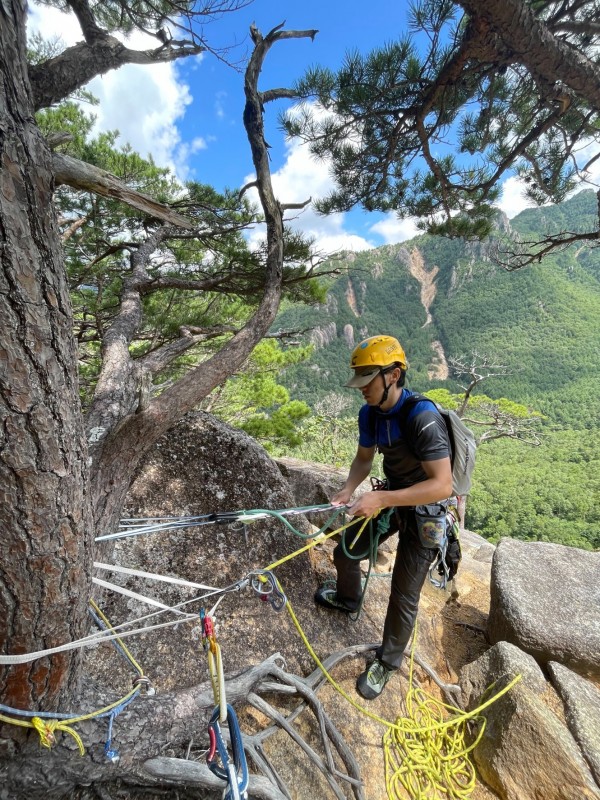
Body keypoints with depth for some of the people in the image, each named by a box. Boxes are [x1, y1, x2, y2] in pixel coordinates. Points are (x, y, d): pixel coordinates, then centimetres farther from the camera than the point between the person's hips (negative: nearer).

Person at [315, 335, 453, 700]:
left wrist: (381, 499, -39)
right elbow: (364, 458, 3)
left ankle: (388, 663, 33)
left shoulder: (423, 417, -33)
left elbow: (443, 486, -35)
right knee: (345, 551, 16)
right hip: (392, 499, 7)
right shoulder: (370, 413, -10)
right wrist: (348, 490, -15)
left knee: (404, 596, 4)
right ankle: (348, 598, 49)